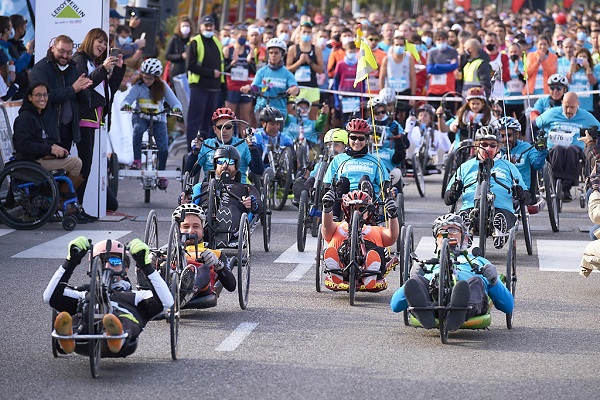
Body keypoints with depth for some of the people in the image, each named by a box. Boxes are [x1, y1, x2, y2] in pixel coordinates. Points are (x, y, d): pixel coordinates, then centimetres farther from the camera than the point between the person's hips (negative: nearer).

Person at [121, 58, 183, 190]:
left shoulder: (162, 86, -3)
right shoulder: (138, 86, -5)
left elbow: (174, 101, -8)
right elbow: (127, 99, -14)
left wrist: (177, 108, -31)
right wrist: (126, 105, -39)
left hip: (158, 119, 1)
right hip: (141, 117, -1)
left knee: (163, 148, -12)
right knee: (138, 129, -37)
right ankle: (137, 160, -27)